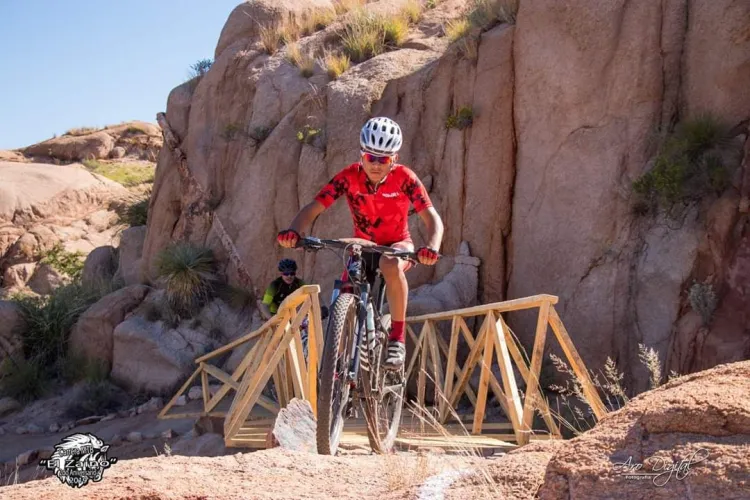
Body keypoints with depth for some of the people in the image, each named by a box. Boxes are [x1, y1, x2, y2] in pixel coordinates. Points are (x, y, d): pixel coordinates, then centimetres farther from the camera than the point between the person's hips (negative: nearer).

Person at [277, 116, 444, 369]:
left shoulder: (404, 178, -21)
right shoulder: (349, 177, -18)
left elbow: (432, 217, -27)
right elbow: (313, 208, -23)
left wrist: (431, 248, -49)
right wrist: (294, 231, -44)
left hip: (397, 244, -3)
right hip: (362, 245, 3)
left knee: (391, 264, -38)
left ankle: (398, 337, -25)